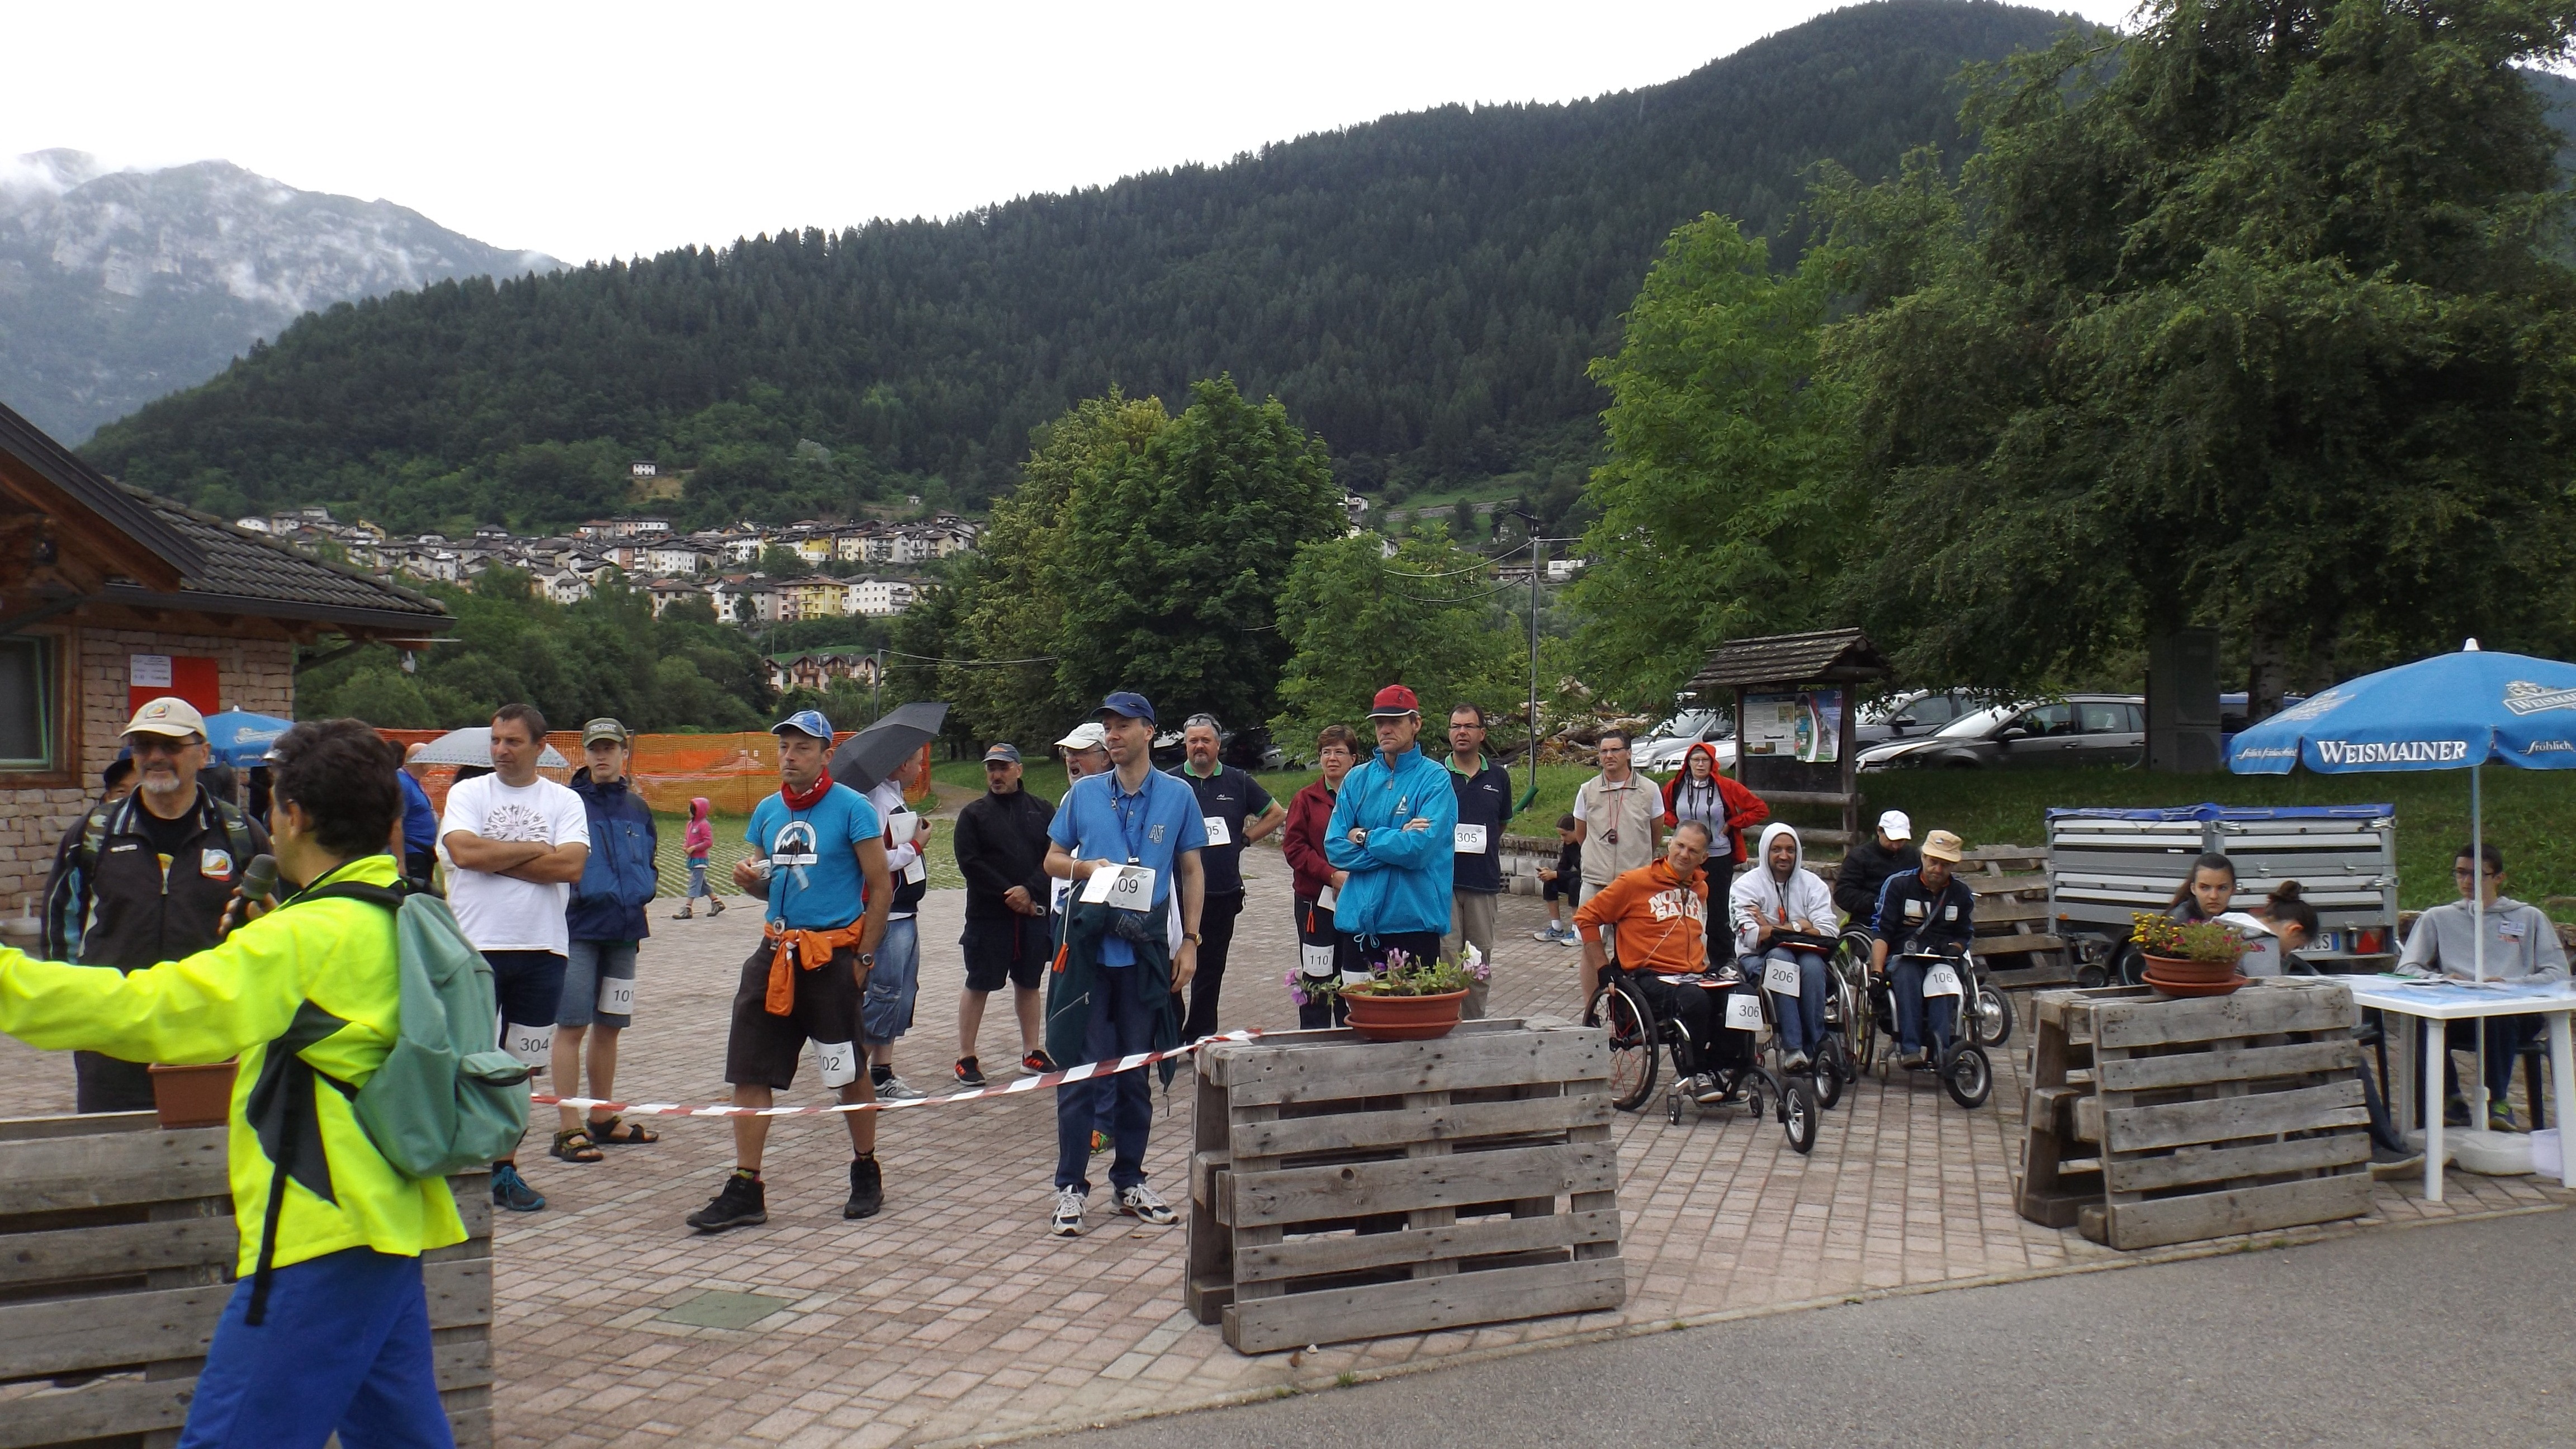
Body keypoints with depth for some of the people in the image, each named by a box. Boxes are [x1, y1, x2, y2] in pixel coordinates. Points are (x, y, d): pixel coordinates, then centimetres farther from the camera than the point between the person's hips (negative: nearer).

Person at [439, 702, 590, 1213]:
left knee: (519, 1066, 9)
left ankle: (503, 1167, 19)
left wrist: (494, 858, -10)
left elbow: (571, 865, -10)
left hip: (541, 950, 2)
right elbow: (464, 851, -14)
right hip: (476, 947, -2)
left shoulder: (564, 802, 6)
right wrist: (534, 849, -6)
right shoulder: (468, 793, 4)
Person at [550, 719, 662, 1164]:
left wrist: (644, 887, 7)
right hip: (578, 926, -5)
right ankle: (569, 1129, -1)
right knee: (572, 1026, -6)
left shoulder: (637, 808, 12)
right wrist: (574, 892, -14)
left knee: (609, 1026, 13)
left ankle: (602, 1120, 25)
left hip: (624, 929, 5)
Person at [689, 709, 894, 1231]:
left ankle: (866, 1173, 25)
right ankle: (745, 1190, 9)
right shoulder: (768, 811, 11)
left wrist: (863, 958, -9)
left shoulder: (852, 809, -7)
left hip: (832, 956, -6)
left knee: (849, 1073, 6)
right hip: (776, 952, 6)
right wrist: (749, 879, -2)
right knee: (749, 1071, 2)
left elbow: (881, 887, -6)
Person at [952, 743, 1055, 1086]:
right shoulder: (974, 813, 2)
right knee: (978, 984, 1)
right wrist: (1007, 895, -14)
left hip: (1034, 912, 3)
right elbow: (969, 862, -8)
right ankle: (966, 1058, 9)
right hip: (988, 915, -2)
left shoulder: (1041, 811, 8)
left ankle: (1030, 1053, 21)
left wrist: (1030, 890, -15)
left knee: (1029, 983, 11)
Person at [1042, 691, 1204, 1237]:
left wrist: (1189, 942, 2)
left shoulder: (1178, 796, 4)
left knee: (1137, 1070, 9)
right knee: (1079, 1068, 0)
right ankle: (1070, 1187, 10)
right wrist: (1088, 867, -10)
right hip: (1088, 947, 0)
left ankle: (1130, 1182, 21)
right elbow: (1052, 859, 12)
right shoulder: (1083, 793, 6)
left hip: (1146, 951, 0)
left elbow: (1192, 871, 8)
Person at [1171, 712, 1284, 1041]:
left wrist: (1245, 838, 7)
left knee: (1211, 971, 10)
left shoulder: (1237, 782, 8)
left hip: (1224, 894, 3)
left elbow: (1277, 814, 16)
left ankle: (1201, 1039, 19)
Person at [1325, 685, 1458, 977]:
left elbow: (1421, 849, -17)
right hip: (1359, 918, 4)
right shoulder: (1357, 779, 8)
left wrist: (1365, 838, -6)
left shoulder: (1434, 779, -5)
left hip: (1414, 920, -4)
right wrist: (1397, 841, -11)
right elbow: (1335, 848, -1)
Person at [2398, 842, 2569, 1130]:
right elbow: (2406, 969, 10)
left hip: (2513, 1014, -1)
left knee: (2496, 1011, -38)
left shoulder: (2530, 918, 20)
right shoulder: (2438, 918, 22)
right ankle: (2450, 1098, -19)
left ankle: (2498, 1101, -22)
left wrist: (2509, 984, -12)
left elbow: (2558, 974, 7)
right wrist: (2441, 981, -11)